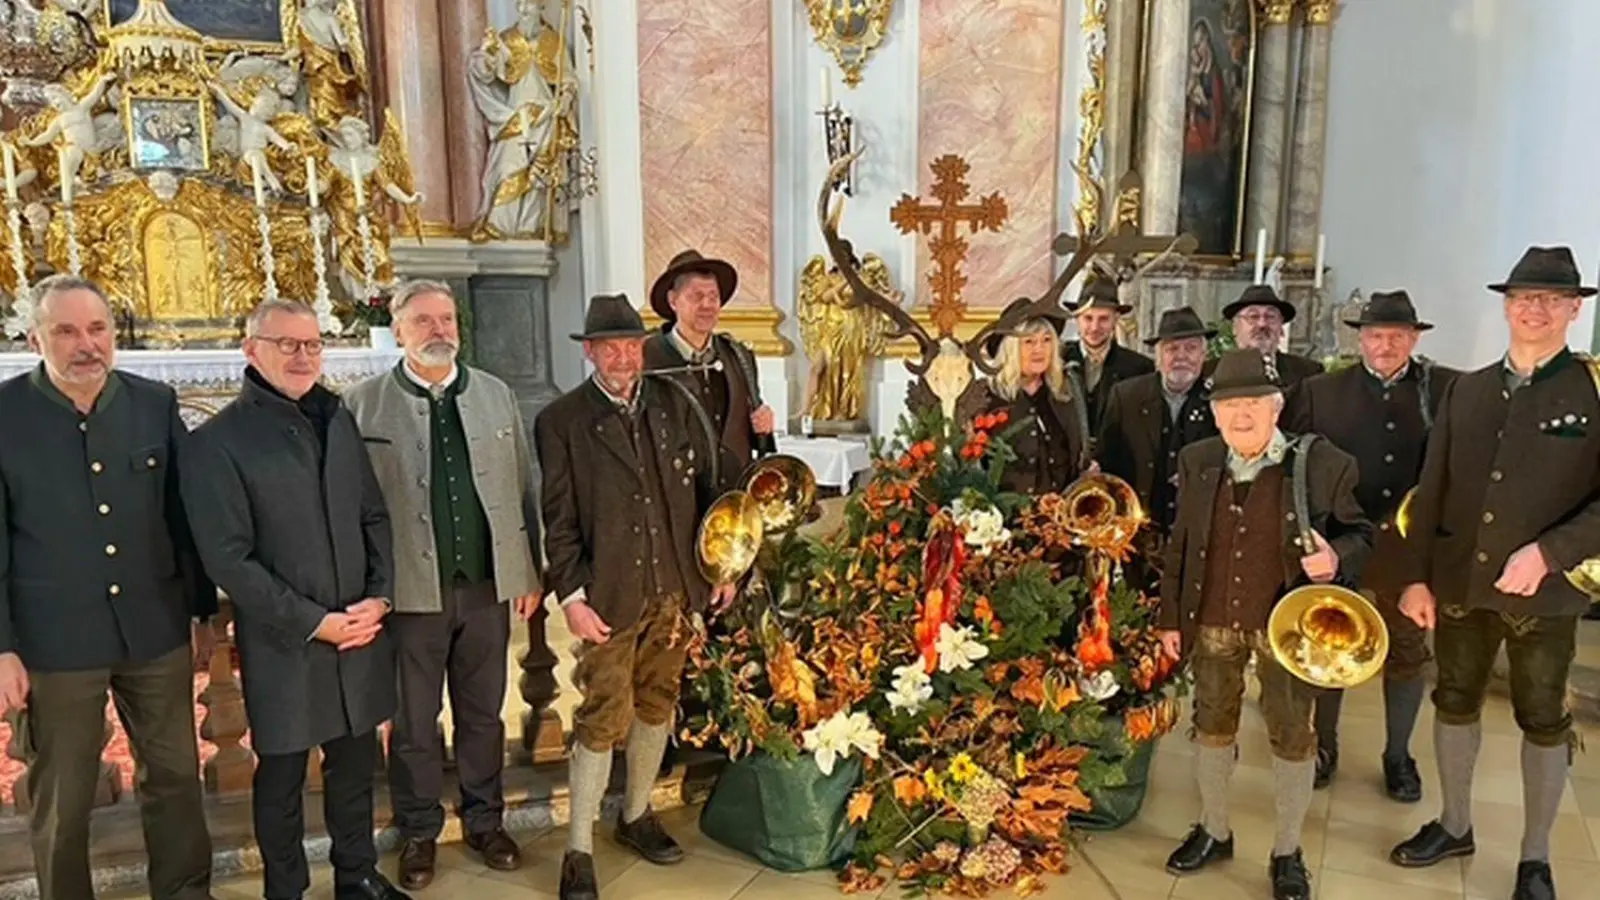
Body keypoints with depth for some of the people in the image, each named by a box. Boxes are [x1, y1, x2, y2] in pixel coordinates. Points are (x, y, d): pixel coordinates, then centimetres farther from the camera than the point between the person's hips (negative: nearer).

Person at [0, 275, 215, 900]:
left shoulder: (156, 405, 1)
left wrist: (203, 609, 8)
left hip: (157, 631, 2)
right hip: (52, 640, -2)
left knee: (176, 775, 14)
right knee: (61, 801, 13)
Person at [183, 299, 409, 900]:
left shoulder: (339, 420, 7)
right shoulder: (218, 441, -9)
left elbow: (374, 516, 10)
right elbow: (228, 559, -13)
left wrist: (379, 596, -4)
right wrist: (312, 622, -15)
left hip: (360, 631, 4)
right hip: (282, 643, -4)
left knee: (356, 762, 16)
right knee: (281, 776, 12)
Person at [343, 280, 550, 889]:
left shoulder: (496, 395, 6)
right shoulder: (363, 404, -3)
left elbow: (524, 490, 8)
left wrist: (531, 574, 7)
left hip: (488, 586, 3)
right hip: (410, 590, -2)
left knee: (483, 714, 15)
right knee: (413, 721, 12)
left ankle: (485, 820, 33)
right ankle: (418, 832, 30)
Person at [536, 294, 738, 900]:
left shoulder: (674, 405, 6)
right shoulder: (561, 421, -5)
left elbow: (707, 484, 10)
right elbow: (558, 518, -6)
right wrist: (571, 595, -12)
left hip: (674, 589, 4)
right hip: (609, 595, -4)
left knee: (657, 703, 15)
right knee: (603, 719, -1)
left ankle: (636, 817, 36)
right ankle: (579, 850, 14)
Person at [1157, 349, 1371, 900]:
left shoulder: (1324, 465, -10)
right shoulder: (1197, 462, 1)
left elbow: (1359, 534, 1)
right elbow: (1180, 546, 6)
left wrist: (1336, 556, -23)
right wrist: (1172, 616, 6)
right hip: (1212, 621, 3)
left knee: (1293, 735, 9)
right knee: (1212, 726, 15)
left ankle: (1287, 852, 27)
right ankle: (1213, 831, 35)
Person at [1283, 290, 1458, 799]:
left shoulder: (1449, 390, -3)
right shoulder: (1321, 391, -3)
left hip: (1410, 545, 0)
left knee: (1407, 653, 13)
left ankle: (1398, 755, 31)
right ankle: (1324, 745, 30)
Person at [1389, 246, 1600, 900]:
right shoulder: (1466, 390, 6)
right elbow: (1432, 490, 5)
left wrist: (1547, 553, -21)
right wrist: (1416, 576, 1)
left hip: (1545, 592, -3)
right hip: (1459, 582, 4)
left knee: (1544, 722, 10)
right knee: (1455, 703, 15)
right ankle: (1454, 826, 34)